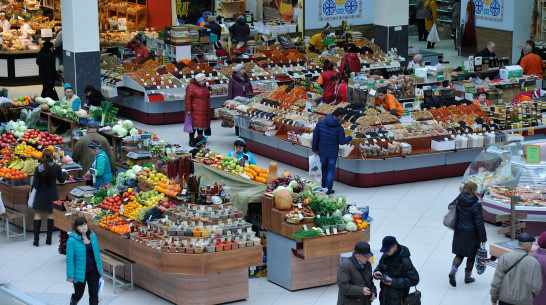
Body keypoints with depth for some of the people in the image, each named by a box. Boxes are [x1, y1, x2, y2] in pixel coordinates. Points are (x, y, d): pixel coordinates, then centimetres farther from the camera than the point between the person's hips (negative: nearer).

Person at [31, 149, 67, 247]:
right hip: (52, 194, 2)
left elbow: (35, 184, -12)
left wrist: (33, 187, 10)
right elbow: (61, 180, 5)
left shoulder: (39, 168, -15)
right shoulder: (57, 167, -10)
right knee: (51, 215, 11)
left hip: (41, 194, -2)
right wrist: (64, 173, 24)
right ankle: (49, 239, 13)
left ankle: (36, 240, 4)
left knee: (38, 215, 8)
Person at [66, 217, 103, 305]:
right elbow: (70, 258, -13)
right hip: (80, 271, -4)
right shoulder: (72, 240, -15)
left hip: (93, 270, 4)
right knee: (79, 294, 11)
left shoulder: (93, 236, 0)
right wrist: (70, 275, -13)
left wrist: (100, 266, 13)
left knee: (94, 294, 3)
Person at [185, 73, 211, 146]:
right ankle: (191, 141, -1)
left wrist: (208, 108, 23)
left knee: (201, 124, 11)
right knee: (194, 124, -7)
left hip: (204, 111, 7)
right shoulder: (191, 87, -12)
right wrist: (188, 110, -17)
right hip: (195, 111, -7)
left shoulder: (204, 86, 13)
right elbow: (188, 99, -14)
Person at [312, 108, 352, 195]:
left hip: (321, 151, 4)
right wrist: (350, 138, 11)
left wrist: (315, 149, 10)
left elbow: (315, 135, -1)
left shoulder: (321, 122, -7)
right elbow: (342, 142, -10)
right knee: (331, 169, 12)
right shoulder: (339, 128, -18)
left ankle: (324, 186, 33)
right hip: (332, 152, -4)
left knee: (324, 168, 22)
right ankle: (328, 189, 13)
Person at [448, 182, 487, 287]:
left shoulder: (458, 200, -5)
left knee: (459, 254, 14)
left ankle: (453, 271, -8)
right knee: (471, 255, 13)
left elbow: (450, 207, 16)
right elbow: (479, 223, -17)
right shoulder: (475, 205, -20)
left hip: (459, 232, 5)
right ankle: (468, 277, 22)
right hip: (471, 234, -5)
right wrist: (483, 238, -10)